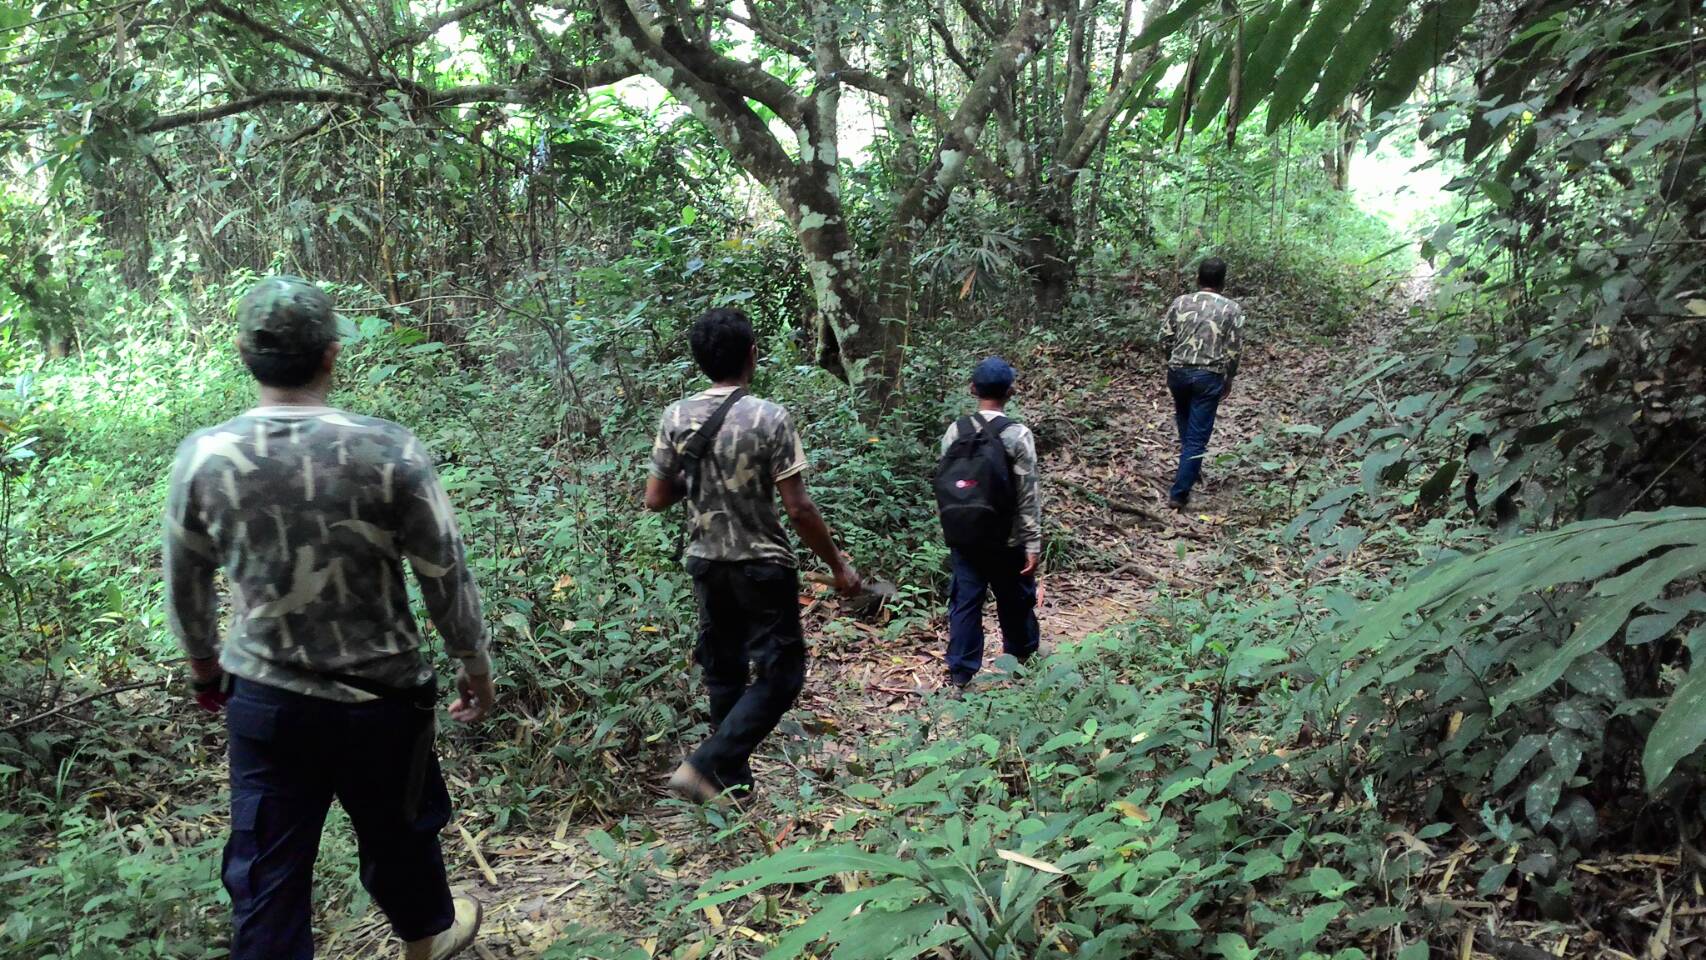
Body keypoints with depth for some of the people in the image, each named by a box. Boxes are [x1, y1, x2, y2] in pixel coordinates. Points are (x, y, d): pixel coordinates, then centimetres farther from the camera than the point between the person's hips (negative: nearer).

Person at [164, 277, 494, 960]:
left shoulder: (201, 457, -10)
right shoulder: (387, 450, -19)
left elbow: (185, 585, 5)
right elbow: (446, 575, -11)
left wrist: (202, 661, 23)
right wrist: (474, 663, 5)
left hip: (262, 699, 2)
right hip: (379, 697, -1)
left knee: (265, 875, 14)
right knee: (398, 832, 23)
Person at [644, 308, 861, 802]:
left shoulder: (675, 418, -2)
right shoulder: (769, 418, -16)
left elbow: (655, 499, 3)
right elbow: (798, 508, -15)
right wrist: (839, 564, -4)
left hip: (707, 564, 6)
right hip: (762, 566, -5)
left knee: (724, 674, 16)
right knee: (779, 673, 5)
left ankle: (734, 782, 25)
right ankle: (705, 766, -5)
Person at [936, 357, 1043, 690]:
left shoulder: (955, 431, -3)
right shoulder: (1018, 435, -14)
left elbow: (945, 482, 4)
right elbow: (1028, 495, -13)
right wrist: (1033, 543, -7)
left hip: (963, 536, 3)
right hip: (1006, 539, -3)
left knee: (965, 600, 9)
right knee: (1015, 599, 17)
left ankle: (960, 672, 12)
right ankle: (1021, 656, 38)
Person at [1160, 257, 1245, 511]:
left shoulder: (1180, 302, 3)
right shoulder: (1232, 309, -3)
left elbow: (1165, 339, 3)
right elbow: (1234, 350, -5)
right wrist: (1228, 379, 9)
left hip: (1178, 371, 3)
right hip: (1209, 376, -3)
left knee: (1185, 425, 27)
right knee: (1197, 436, 0)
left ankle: (1191, 470, 44)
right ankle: (1179, 493, -3)